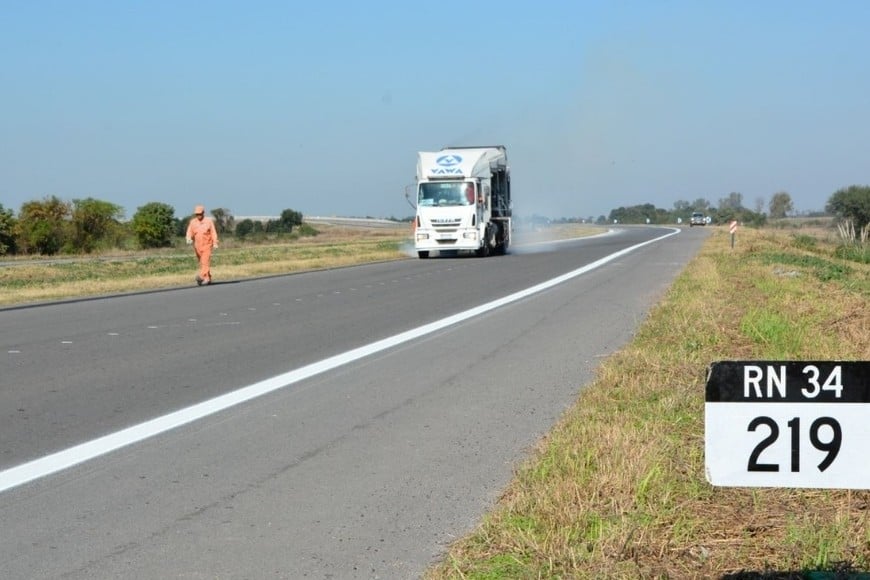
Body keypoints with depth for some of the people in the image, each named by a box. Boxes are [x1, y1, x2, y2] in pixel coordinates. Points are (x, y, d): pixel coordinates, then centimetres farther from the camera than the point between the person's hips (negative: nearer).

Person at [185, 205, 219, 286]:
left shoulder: (208, 221, -2)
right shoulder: (192, 222, 4)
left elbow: (213, 233, -1)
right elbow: (189, 232, 2)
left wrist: (215, 243, -6)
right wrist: (189, 239, -19)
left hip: (207, 245, -4)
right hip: (197, 246, 4)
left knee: (205, 261, -18)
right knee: (202, 263, 9)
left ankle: (202, 276, -29)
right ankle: (208, 278, 18)